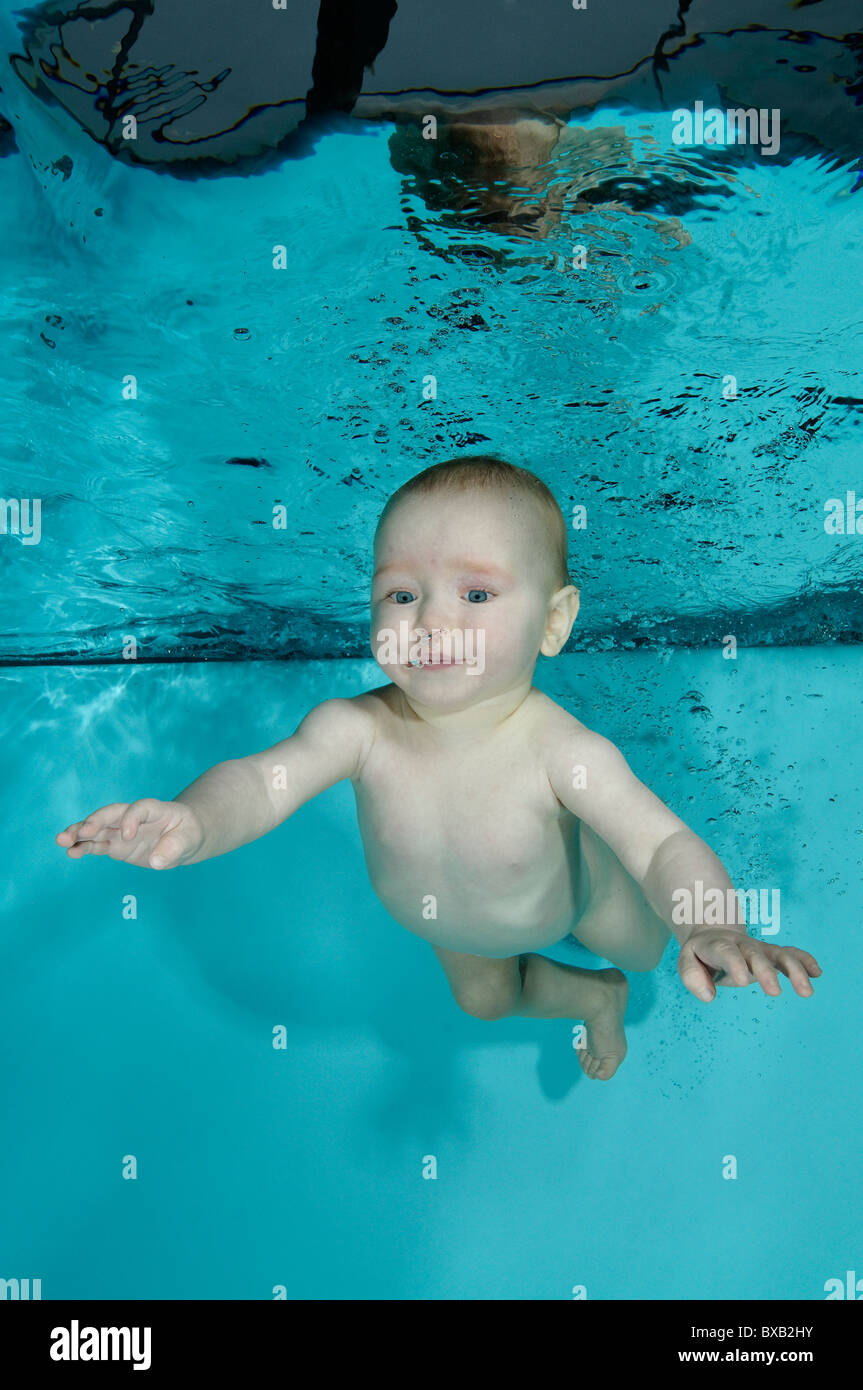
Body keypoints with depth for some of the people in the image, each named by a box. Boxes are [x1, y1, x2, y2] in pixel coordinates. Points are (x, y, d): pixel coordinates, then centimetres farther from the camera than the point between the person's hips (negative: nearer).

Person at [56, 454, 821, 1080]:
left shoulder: (564, 751, -44)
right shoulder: (358, 727, -38)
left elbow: (665, 844, -45)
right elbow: (262, 781, -44)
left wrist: (714, 927, -66)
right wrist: (191, 821, -67)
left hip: (568, 895, -2)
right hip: (449, 924, 3)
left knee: (644, 949, 30)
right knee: (485, 1001, 34)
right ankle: (596, 998, 63)